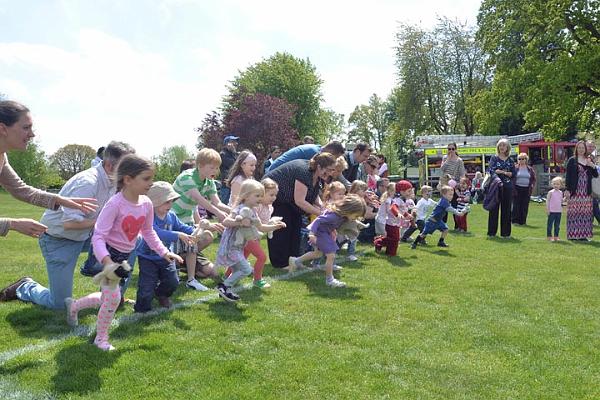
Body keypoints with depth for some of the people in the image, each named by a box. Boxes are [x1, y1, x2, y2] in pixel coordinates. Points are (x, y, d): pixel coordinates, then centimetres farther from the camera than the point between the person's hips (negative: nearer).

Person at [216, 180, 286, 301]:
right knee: (246, 270, -11)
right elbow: (225, 222, -30)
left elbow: (260, 227, 17)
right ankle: (224, 286, -1)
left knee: (237, 272, 17)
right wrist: (240, 222, -42)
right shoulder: (240, 209, -19)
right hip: (230, 247, -10)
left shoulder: (252, 212, 9)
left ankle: (225, 290, 29)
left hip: (237, 248, 10)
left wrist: (275, 226, 5)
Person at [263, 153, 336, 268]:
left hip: (287, 199, 9)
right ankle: (280, 263, 0)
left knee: (296, 224, 3)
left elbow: (314, 197, 3)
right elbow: (300, 201, -35)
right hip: (271, 194, -9)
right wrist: (320, 213, -32)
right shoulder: (304, 171, -34)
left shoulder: (318, 177, -6)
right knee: (281, 228, -9)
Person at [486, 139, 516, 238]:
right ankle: (491, 232, 8)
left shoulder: (510, 160, 10)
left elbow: (513, 173, 3)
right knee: (494, 208, 1)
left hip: (507, 187, 2)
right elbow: (490, 170, -7)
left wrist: (504, 172, -10)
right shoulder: (494, 158, 4)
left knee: (506, 209, 4)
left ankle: (505, 232, 11)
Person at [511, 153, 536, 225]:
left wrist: (532, 187, 2)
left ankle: (523, 221, 10)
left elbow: (533, 179, 15)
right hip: (517, 189, -3)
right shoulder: (515, 168, 0)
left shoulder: (530, 169, 10)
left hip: (526, 189, 3)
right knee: (516, 205, -3)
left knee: (525, 206, 4)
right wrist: (513, 188, -10)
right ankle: (515, 220, 3)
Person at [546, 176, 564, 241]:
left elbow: (561, 201, 16)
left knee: (557, 224, 8)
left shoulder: (560, 192, 9)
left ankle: (556, 236, 15)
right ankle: (549, 236, 5)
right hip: (552, 211, -5)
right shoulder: (551, 192, -5)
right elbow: (547, 200, -5)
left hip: (559, 211, 5)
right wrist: (547, 209, -9)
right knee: (550, 224, -2)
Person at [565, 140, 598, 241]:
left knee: (586, 213, 4)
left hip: (586, 191, 4)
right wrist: (567, 190, -10)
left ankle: (583, 234, 10)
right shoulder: (572, 160, 0)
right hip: (575, 191, -4)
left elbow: (596, 175, 12)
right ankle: (572, 235, 0)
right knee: (574, 212, -5)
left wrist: (592, 166, -6)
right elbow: (568, 176, -4)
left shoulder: (589, 160, 13)